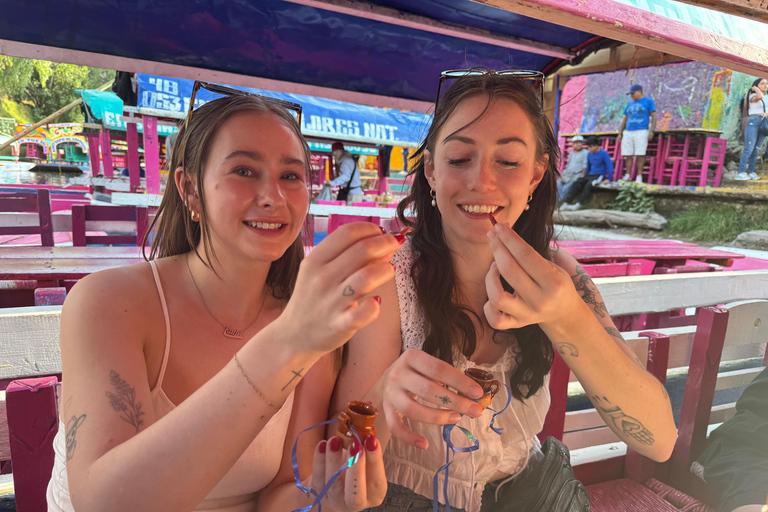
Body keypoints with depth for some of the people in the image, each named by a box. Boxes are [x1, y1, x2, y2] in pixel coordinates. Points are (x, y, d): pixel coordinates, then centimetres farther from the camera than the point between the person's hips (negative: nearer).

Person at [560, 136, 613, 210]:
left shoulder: (604, 153, -9)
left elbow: (610, 166, -13)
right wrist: (585, 175, 20)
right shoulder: (589, 154, 10)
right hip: (590, 175, 6)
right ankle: (566, 203, -27)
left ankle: (579, 204, -31)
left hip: (600, 176, -6)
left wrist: (609, 179, -17)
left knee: (588, 184, -35)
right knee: (576, 183, -19)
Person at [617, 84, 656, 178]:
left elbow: (654, 117, 0)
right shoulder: (629, 105, 21)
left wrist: (651, 131, -11)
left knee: (640, 155, -9)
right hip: (628, 132, 5)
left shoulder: (648, 102, 7)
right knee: (628, 155, 1)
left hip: (641, 132, -5)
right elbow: (624, 120, 21)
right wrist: (620, 133, 12)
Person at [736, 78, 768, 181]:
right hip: (753, 122, -7)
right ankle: (740, 172, -13)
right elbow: (760, 96, -23)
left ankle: (751, 171, 7)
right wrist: (756, 89, -6)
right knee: (749, 149, -13)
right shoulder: (752, 96, -1)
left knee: (756, 150, 5)